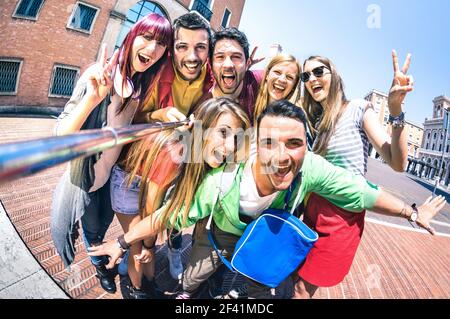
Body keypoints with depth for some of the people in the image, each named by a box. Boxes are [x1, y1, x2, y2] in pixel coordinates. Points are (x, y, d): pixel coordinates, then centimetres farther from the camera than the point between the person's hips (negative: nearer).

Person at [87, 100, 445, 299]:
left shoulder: (311, 168, -36)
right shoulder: (222, 181, -43)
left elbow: (367, 193, -20)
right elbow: (170, 214, -30)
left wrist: (414, 212, -5)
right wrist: (122, 242, -20)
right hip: (221, 234, -1)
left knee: (263, 290, 23)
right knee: (193, 278, 23)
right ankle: (186, 294, 61)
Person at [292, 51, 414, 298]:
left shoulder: (359, 109, -8)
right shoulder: (315, 119, 11)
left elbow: (397, 163, -20)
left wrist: (395, 110, -31)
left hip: (343, 213, -5)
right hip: (314, 208, 6)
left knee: (303, 289, 7)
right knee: (300, 279, 16)